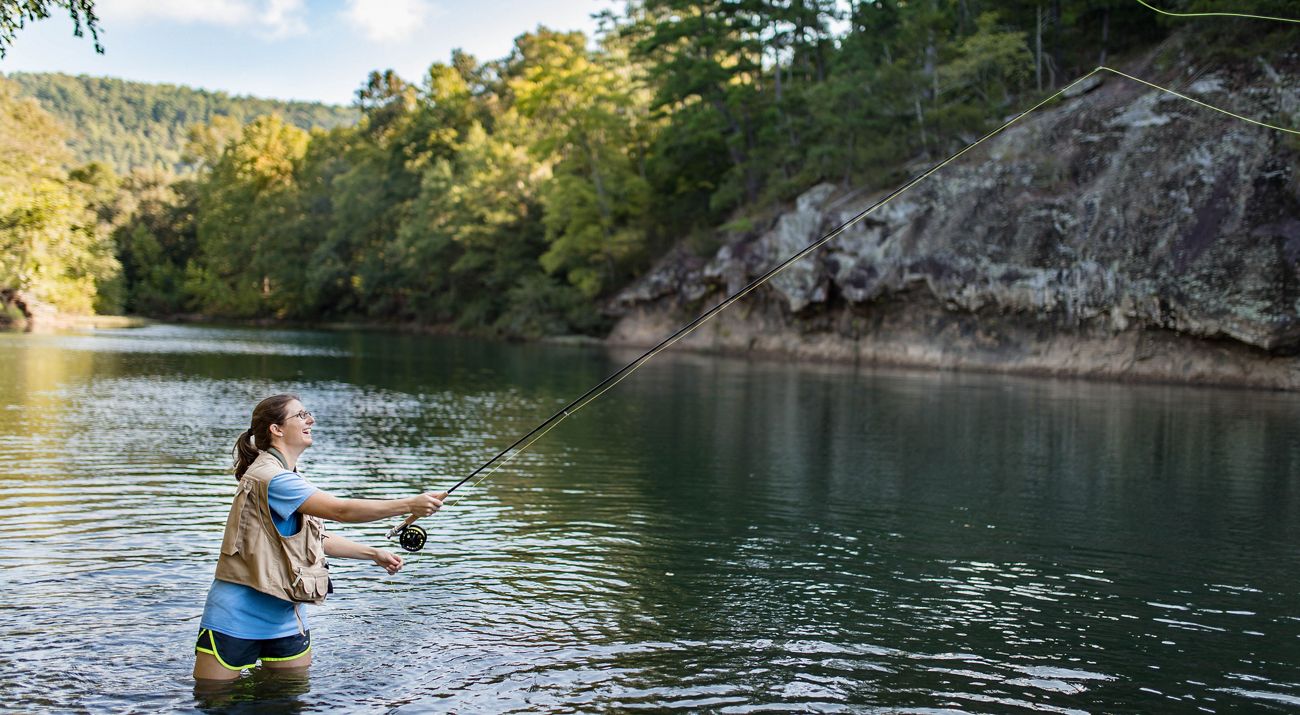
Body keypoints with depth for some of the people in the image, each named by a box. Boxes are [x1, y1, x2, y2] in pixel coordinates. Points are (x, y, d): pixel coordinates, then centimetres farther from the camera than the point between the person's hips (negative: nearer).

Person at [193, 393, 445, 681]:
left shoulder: (287, 478, 12)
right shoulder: (269, 477, -19)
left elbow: (316, 539, 21)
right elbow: (342, 510, -27)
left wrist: (374, 554, 14)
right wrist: (410, 505, -27)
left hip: (285, 619, 9)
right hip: (237, 619, -9)